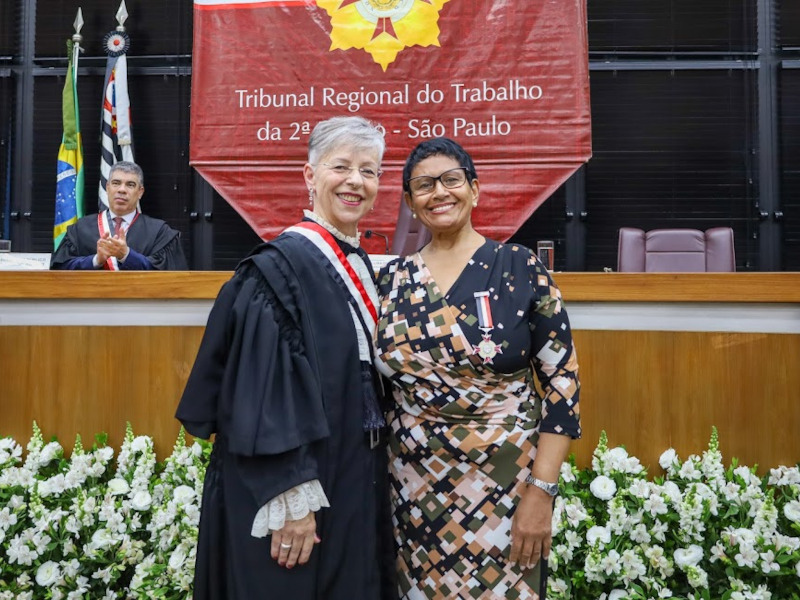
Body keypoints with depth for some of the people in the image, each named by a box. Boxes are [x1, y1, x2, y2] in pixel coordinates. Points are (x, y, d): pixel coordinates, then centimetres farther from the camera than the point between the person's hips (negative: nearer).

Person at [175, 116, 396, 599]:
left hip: (355, 481, 8)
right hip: (295, 486, -8)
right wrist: (292, 498, -22)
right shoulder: (279, 266, -16)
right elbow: (265, 391, -21)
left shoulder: (361, 266, 8)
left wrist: (374, 474, 14)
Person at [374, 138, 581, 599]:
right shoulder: (393, 278, 2)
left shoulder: (521, 267, -8)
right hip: (414, 485, 3)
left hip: (505, 482, -3)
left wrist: (541, 491, -14)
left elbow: (562, 380, -10)